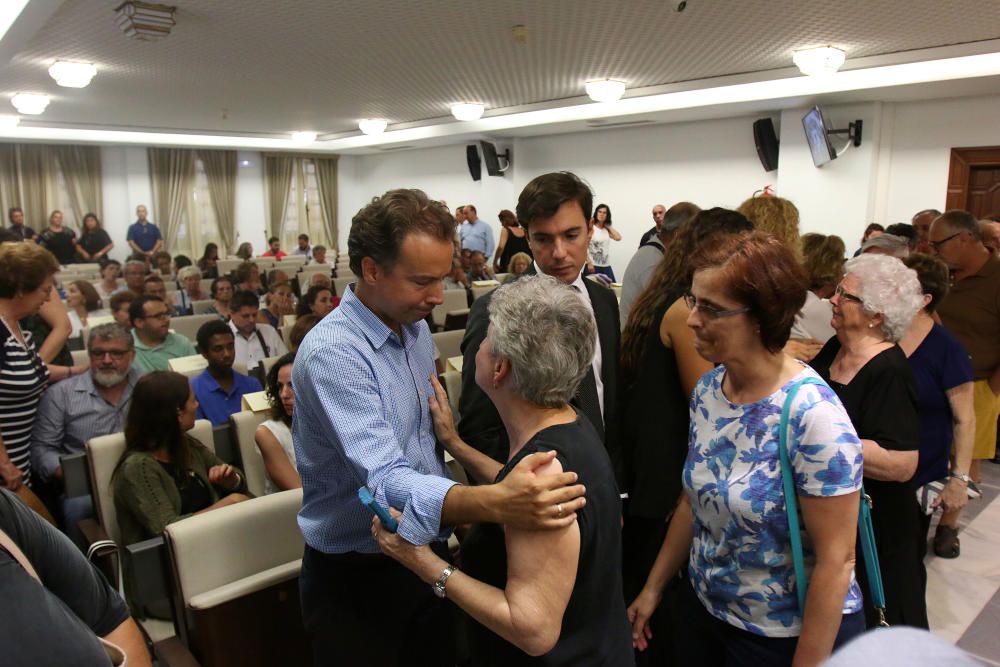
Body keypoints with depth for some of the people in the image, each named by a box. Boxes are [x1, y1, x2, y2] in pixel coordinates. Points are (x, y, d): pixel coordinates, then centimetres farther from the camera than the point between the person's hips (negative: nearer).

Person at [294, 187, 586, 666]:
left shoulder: (416, 329, 0)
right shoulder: (331, 353, -27)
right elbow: (385, 482, -38)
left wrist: (456, 508, 4)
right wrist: (494, 502, -52)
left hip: (423, 554, 7)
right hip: (357, 575, -7)